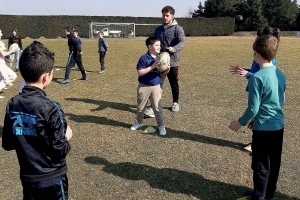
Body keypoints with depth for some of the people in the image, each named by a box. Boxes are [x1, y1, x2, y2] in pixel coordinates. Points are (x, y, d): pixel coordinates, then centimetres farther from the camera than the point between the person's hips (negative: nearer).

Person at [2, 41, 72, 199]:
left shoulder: (12, 105, -8)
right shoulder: (50, 108, -25)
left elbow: (7, 144, 2)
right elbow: (60, 151, -20)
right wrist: (66, 137, -2)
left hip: (27, 177, 5)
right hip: (52, 178, -5)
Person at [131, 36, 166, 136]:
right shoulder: (144, 58, -15)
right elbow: (139, 72, -20)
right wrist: (152, 67, -26)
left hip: (156, 86, 2)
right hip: (144, 86, -2)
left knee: (157, 107, 4)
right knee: (141, 106, 15)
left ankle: (161, 126, 19)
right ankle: (139, 122, 37)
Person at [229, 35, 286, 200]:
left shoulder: (257, 77, -21)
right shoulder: (280, 74, 4)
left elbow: (253, 108, -21)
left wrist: (240, 122, -4)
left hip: (264, 128, -8)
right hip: (278, 126, 8)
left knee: (261, 166, 7)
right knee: (274, 163, 19)